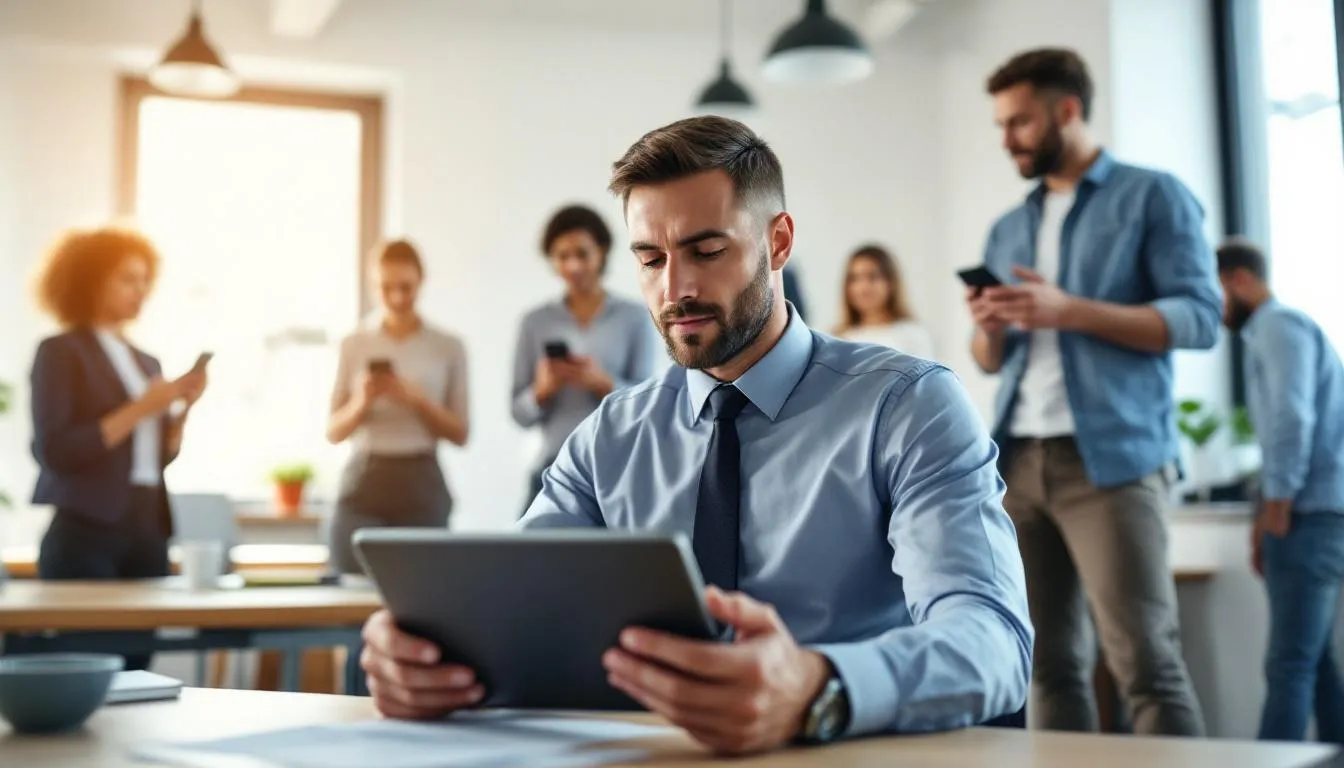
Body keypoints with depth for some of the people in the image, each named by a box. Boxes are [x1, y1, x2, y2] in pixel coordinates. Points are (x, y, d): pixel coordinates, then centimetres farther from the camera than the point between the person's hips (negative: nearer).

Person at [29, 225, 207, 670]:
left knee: (135, 669, 3)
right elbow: (53, 451, -14)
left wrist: (184, 406, 0)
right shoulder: (61, 352, -3)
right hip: (85, 535, -6)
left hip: (147, 533, 6)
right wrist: (138, 410, -15)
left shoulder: (145, 360, 16)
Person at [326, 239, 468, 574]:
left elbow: (460, 434, 4)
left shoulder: (448, 347, 4)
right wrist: (362, 403, -11)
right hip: (362, 484, 1)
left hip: (421, 486, -1)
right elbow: (334, 432, 9)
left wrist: (416, 399, -12)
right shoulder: (354, 344, 8)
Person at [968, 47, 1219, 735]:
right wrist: (988, 329, -2)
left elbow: (1199, 317, -7)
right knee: (1052, 661, 6)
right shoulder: (1007, 229, 20)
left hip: (1111, 457, -5)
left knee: (1145, 660, -9)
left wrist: (1070, 311, -15)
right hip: (1019, 463, 6)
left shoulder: (1152, 196, 4)